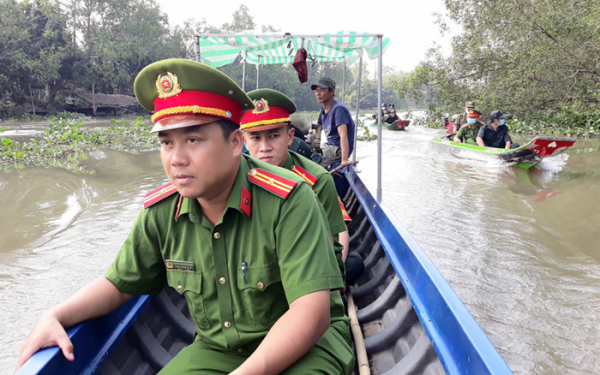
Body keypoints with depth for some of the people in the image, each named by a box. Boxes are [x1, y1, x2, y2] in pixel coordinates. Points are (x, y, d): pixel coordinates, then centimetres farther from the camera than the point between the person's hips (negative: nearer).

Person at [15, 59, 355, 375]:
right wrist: (55, 317, -6)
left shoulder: (288, 201, -23)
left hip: (307, 345, -4)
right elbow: (120, 284, 10)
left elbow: (311, 313, -27)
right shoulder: (162, 212, -5)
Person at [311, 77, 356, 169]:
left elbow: (343, 136, -28)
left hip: (339, 149, -9)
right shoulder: (323, 110, 12)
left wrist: (344, 161, -36)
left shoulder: (338, 109, -17)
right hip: (329, 146, 9)